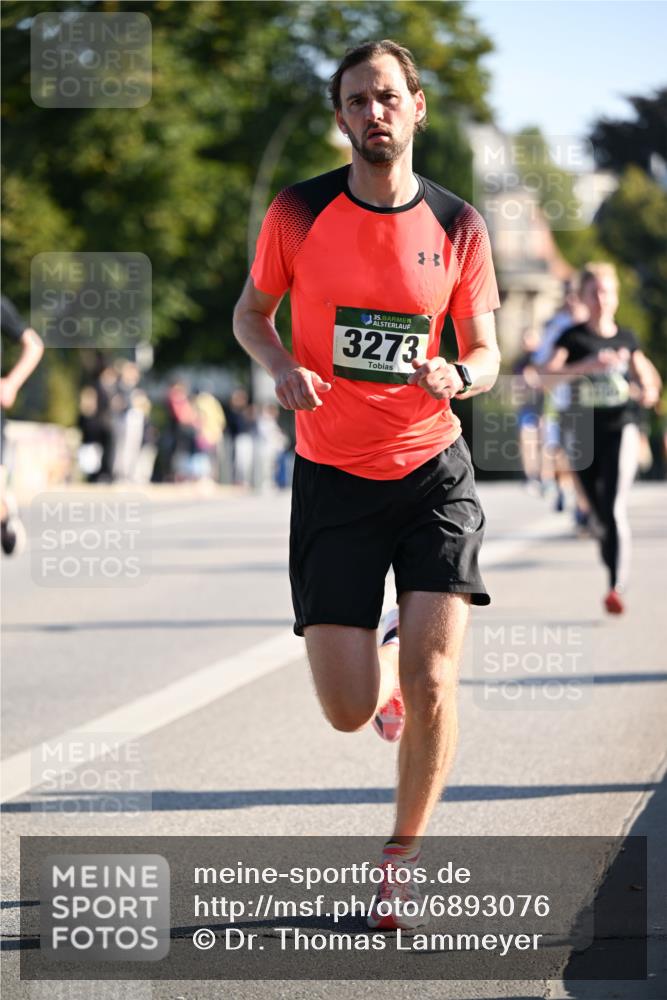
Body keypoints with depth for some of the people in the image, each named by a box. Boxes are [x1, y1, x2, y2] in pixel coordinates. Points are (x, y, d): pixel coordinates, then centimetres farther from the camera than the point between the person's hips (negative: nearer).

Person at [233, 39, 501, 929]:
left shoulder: (458, 227, -2)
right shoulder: (299, 213, -4)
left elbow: (485, 354, 7)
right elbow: (251, 311, 10)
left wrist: (457, 377, -17)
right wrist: (279, 365, -11)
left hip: (434, 470, 0)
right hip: (334, 480, 0)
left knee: (431, 686, -14)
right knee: (350, 712, -3)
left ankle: (401, 869, 9)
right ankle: (380, 653, 37)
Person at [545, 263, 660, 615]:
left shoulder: (626, 338, 7)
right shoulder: (572, 337, 0)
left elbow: (646, 374, 21)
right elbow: (551, 372, -16)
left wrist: (648, 391, -1)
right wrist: (588, 365, -30)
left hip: (620, 427, -1)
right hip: (583, 433, 1)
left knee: (615, 507, -18)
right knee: (600, 514, 11)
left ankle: (617, 588, -24)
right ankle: (613, 569, 34)